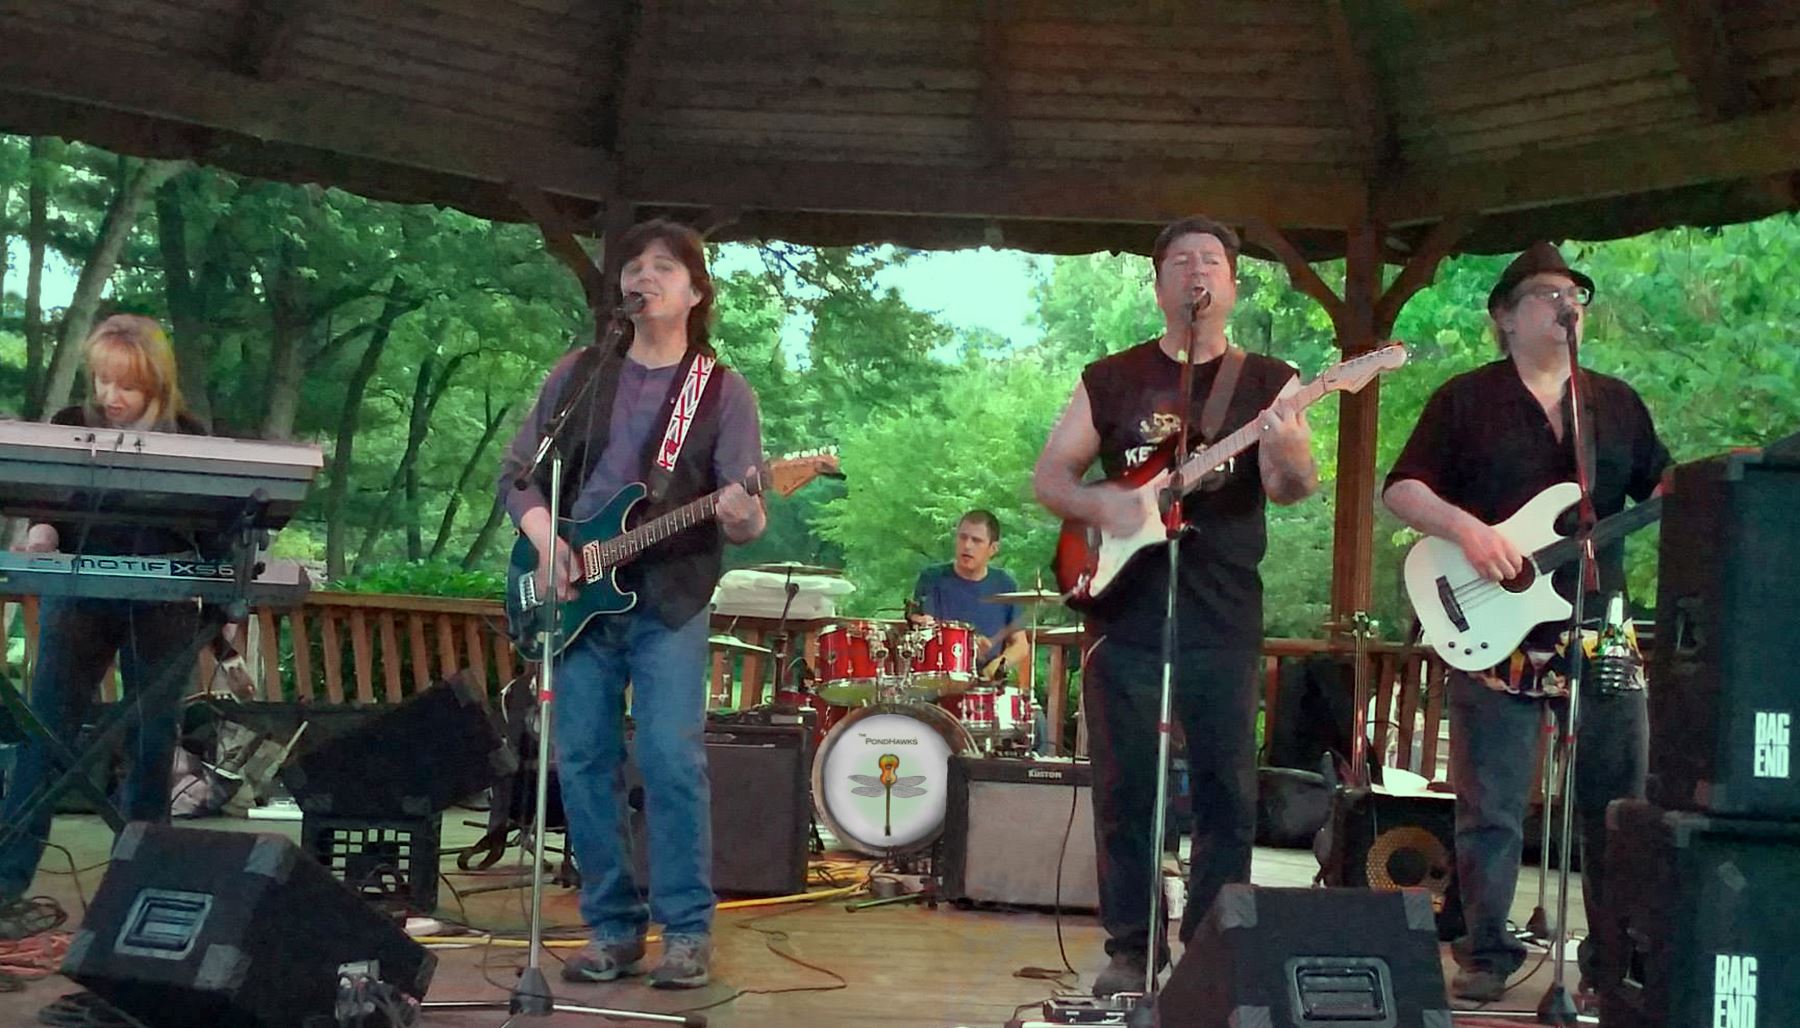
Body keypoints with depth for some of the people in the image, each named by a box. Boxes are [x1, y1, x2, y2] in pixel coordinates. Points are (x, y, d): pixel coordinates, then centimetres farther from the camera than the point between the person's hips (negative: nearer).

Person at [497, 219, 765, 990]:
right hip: (577, 596, 3)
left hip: (668, 600, -3)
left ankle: (687, 932, 1)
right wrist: (546, 541, -8)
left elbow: (745, 514, -4)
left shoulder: (723, 392, 2)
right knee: (582, 760, 3)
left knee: (671, 760, -11)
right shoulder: (578, 374, 10)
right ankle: (613, 927, 14)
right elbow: (518, 472, 10)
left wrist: (740, 519, -28)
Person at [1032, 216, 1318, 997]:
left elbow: (1294, 490, -8)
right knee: (1124, 788, 4)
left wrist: (1288, 456, -31)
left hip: (1224, 622, -1)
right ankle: (1130, 950, 15)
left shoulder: (1267, 382, 5)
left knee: (1227, 791, 3)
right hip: (1125, 614, 1)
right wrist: (1098, 505, -13)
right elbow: (1048, 477, 8)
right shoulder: (1110, 379, 8)